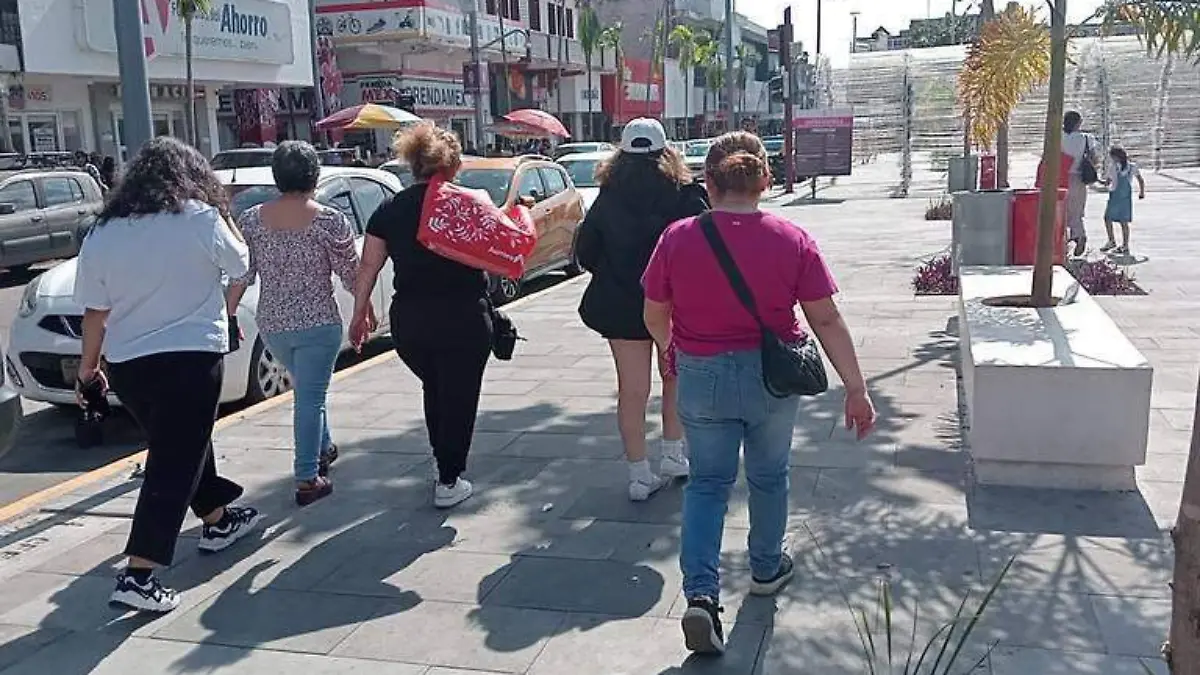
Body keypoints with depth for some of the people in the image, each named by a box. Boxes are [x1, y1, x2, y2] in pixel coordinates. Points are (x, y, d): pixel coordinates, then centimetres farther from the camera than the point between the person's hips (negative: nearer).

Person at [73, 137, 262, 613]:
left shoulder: (102, 234, 3)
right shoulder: (200, 219, -9)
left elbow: (95, 312, 4)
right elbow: (240, 264, 7)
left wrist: (88, 367, 16)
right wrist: (223, 219, 21)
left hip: (126, 365, 6)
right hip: (191, 358, -5)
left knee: (185, 444, 24)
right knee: (174, 464, -3)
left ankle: (218, 520, 41)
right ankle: (138, 575, -8)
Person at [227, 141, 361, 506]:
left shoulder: (250, 220, -2)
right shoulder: (330, 221, -12)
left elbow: (238, 276, 0)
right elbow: (351, 275, -7)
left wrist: (229, 316, 11)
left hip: (271, 324, 4)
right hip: (318, 324, -4)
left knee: (307, 389, 25)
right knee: (310, 397, 1)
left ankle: (323, 448, 41)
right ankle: (307, 479, 3)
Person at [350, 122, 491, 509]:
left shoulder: (389, 211, 3)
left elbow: (368, 267, 4)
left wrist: (360, 313, 12)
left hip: (409, 322, 4)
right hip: (463, 320, -4)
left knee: (435, 391, 25)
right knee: (459, 397, 8)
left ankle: (445, 465, 34)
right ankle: (449, 482, 12)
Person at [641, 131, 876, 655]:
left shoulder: (678, 238, -10)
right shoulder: (792, 240, -12)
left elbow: (654, 316, 0)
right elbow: (827, 321, -11)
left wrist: (677, 349, 21)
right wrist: (856, 389, -4)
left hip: (701, 377, 0)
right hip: (772, 377, 0)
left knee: (707, 482, 14)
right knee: (769, 476, 22)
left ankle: (701, 593, 0)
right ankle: (767, 568, 42)